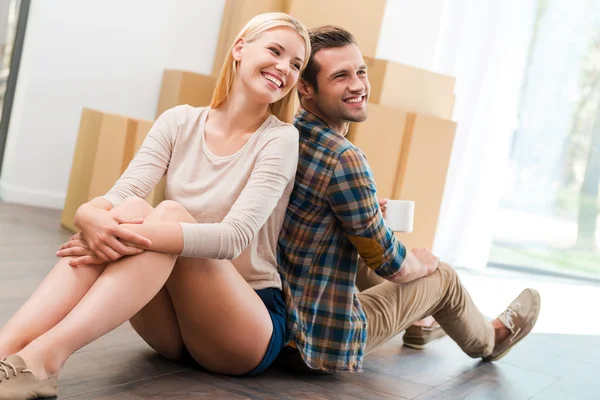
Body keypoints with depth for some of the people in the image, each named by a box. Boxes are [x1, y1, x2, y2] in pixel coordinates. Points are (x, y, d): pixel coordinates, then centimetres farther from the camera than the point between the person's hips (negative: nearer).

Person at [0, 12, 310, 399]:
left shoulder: (280, 139, -9)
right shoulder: (181, 122, 2)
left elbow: (235, 237, -23)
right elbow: (119, 194, -11)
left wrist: (139, 235, -36)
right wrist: (92, 217, -36)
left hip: (251, 332, -3)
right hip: (174, 324, 3)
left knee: (170, 214, -28)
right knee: (128, 210, -24)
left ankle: (43, 358, -44)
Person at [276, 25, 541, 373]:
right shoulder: (343, 158, -25)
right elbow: (392, 265, -15)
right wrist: (422, 264, 7)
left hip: (272, 320, 7)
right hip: (319, 342, -7)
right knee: (443, 276, 14)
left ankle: (416, 324, 56)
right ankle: (489, 340, 47)